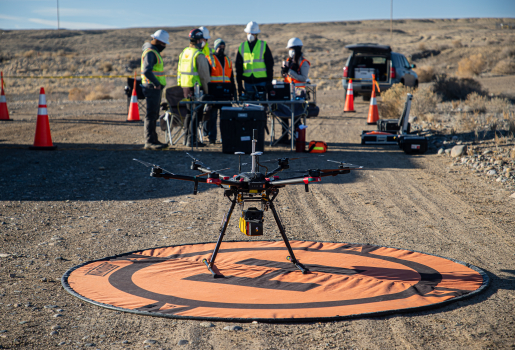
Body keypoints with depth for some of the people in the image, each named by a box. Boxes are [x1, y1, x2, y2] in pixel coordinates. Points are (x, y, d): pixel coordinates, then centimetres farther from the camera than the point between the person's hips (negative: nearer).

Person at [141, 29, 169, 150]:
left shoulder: (154, 51, 19)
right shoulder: (150, 52, -15)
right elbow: (147, 71, -27)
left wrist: (159, 84, 13)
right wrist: (157, 84, -21)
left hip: (156, 87, 10)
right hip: (152, 87, -10)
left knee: (154, 115, 13)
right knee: (151, 115, -10)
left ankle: (153, 140, 19)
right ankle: (149, 142, -9)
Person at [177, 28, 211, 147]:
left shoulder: (183, 52, 13)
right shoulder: (199, 54, -12)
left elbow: (179, 71, 17)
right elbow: (204, 74, -12)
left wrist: (179, 86, 22)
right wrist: (206, 90, -6)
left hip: (184, 86, 8)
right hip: (195, 86, -8)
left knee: (189, 111, 16)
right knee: (196, 112, -4)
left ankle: (187, 138, 19)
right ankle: (191, 140, -4)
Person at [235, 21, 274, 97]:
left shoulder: (263, 46, 4)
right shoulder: (241, 47, 10)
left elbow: (269, 64, 3)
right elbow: (238, 67, 12)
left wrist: (269, 80, -4)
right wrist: (239, 83, 6)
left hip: (262, 81, -2)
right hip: (248, 82, 2)